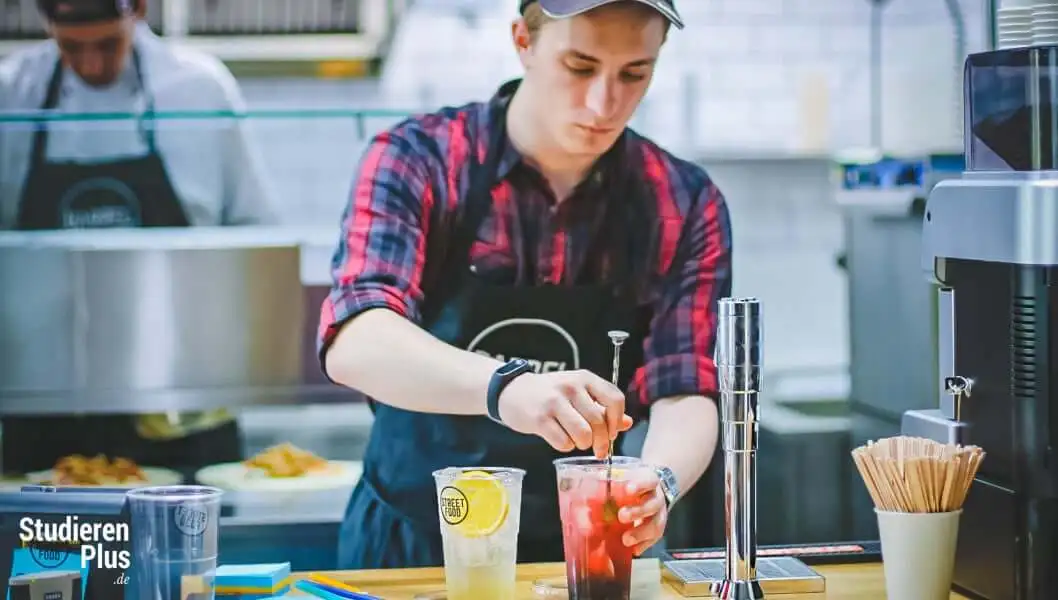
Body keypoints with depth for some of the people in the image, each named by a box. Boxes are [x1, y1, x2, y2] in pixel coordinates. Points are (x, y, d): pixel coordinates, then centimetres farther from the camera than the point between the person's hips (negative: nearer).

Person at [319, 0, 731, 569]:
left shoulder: (685, 205, -1)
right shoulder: (416, 160, -9)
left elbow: (686, 392, -6)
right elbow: (354, 343, -23)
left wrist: (660, 481, -28)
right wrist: (504, 385, -41)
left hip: (580, 559, 3)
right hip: (409, 547, -2)